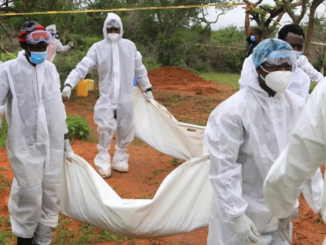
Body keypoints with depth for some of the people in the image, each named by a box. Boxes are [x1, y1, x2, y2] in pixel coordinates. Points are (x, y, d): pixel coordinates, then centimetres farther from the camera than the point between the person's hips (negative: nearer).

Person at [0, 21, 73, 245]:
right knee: (29, 198, 0)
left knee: (51, 196, 9)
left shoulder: (51, 68, 8)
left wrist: (65, 138, 16)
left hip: (53, 145, 5)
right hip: (25, 146, -4)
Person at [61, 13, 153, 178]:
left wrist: (147, 89, 15)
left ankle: (120, 158, 26)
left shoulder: (130, 46, 4)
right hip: (106, 97, -3)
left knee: (126, 129, 8)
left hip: (126, 97, 3)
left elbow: (139, 69, 13)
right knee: (106, 127, -10)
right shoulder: (98, 48, -4)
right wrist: (69, 84, -25)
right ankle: (103, 160, 7)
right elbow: (82, 68, -12)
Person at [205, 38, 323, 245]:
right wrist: (236, 214, -21)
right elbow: (223, 167, -20)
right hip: (242, 207, -5)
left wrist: (318, 197, 7)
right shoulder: (234, 110, -22)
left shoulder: (296, 105, -5)